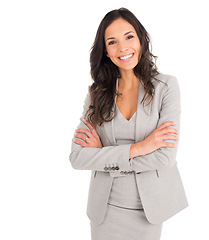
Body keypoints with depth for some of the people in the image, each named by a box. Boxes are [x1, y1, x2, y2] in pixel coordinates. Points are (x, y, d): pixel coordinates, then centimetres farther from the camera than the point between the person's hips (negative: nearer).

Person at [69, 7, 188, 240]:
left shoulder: (166, 85, -9)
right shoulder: (97, 92, -2)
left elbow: (166, 156, -17)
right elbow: (77, 157, -11)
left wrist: (103, 153, -12)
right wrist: (137, 148, -19)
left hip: (148, 209, -1)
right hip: (105, 207, 2)